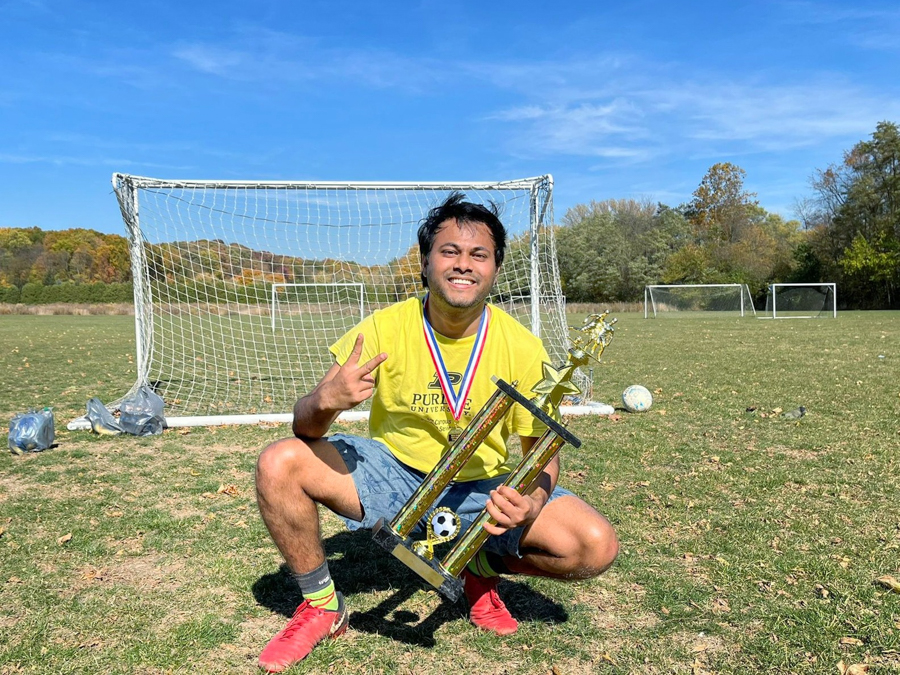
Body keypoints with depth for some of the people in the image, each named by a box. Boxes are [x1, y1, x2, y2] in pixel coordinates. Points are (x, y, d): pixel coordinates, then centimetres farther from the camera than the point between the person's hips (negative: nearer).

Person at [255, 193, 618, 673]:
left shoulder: (522, 348, -14)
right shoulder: (385, 328, -14)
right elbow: (305, 428, -13)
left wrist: (532, 503, -28)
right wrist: (325, 401, -38)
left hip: (485, 486, 0)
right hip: (392, 473, 0)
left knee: (597, 546, -21)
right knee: (279, 465, -24)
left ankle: (484, 569, 11)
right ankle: (322, 606, 3)